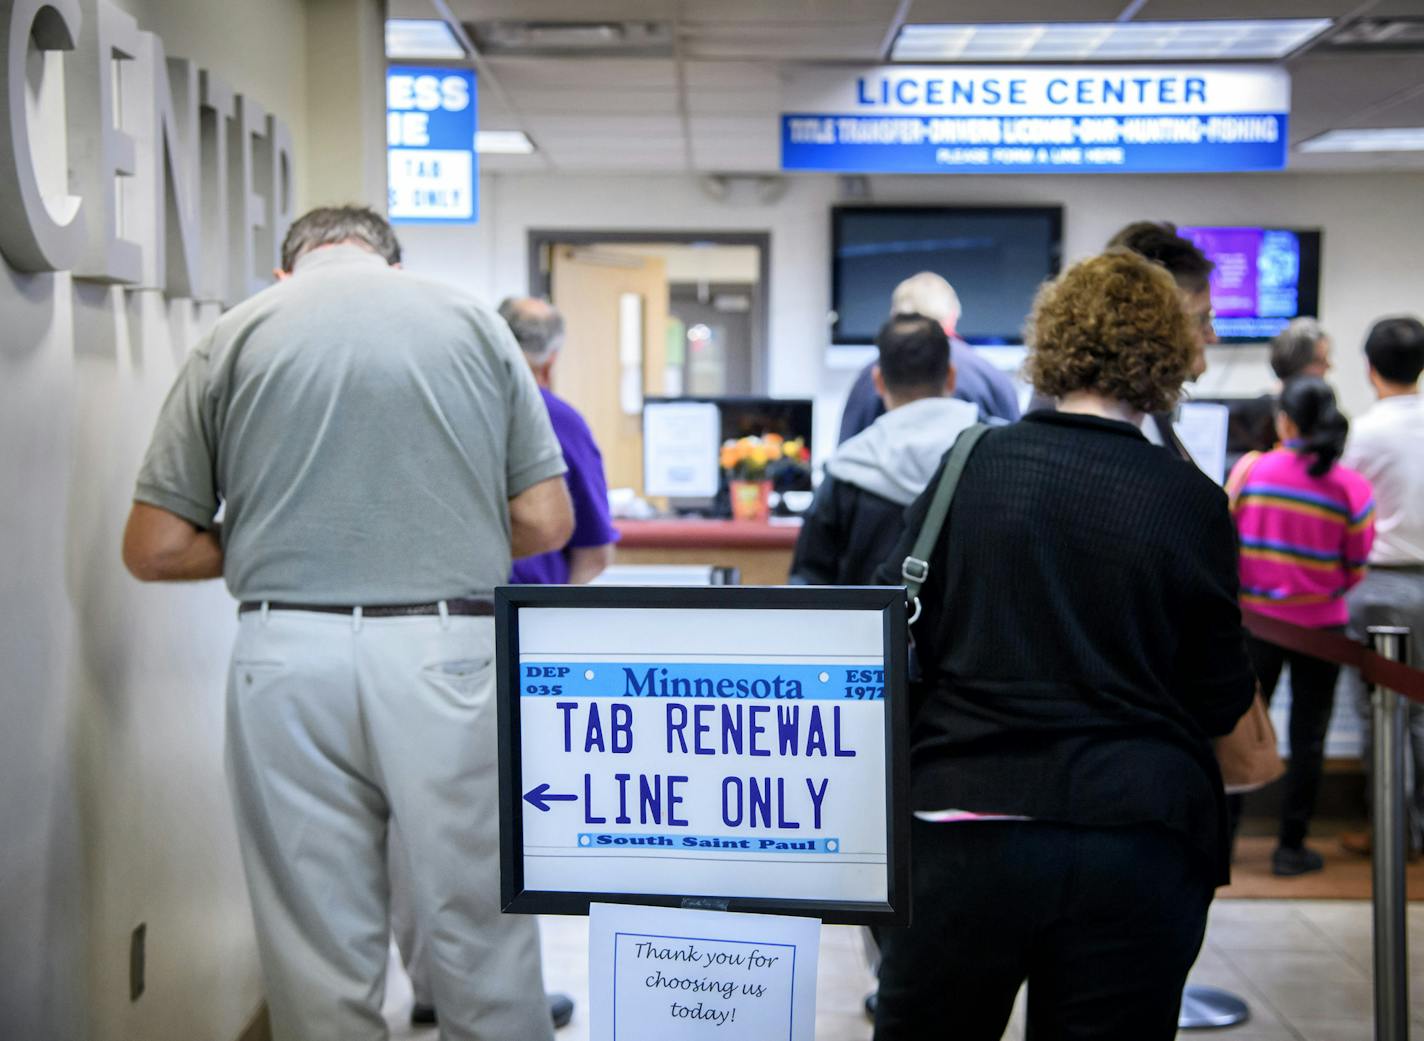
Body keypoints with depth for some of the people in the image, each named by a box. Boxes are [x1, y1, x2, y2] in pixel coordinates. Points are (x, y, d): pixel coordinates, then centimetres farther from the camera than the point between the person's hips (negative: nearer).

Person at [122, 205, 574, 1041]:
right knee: (484, 929, 12)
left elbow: (156, 548, 3)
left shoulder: (238, 334, 6)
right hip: (450, 652, 0)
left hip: (290, 655, 0)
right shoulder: (471, 321, 8)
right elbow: (545, 523, 5)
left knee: (318, 952, 10)